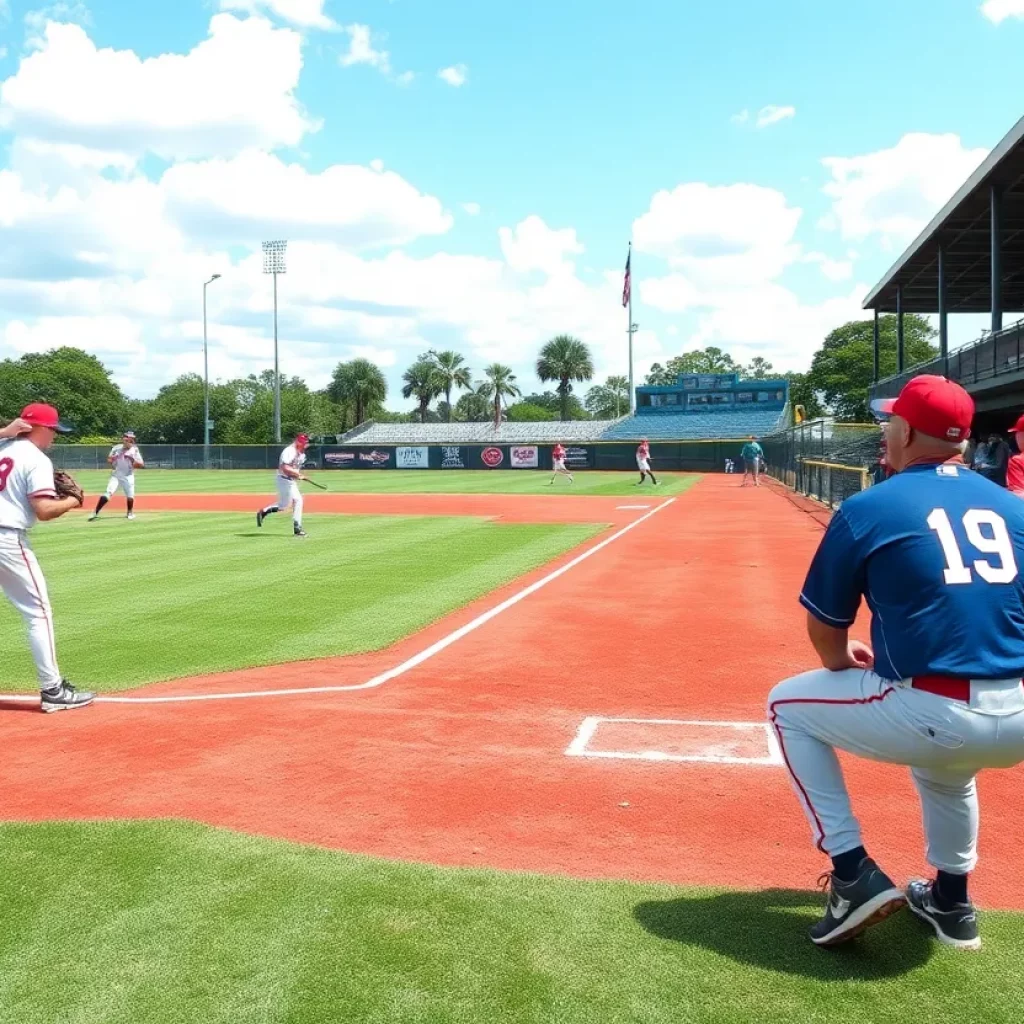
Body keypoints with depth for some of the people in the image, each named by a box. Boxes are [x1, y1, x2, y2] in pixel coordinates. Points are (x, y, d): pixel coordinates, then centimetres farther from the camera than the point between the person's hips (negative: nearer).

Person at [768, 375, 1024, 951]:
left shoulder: (868, 509, -2)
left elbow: (824, 632, 4)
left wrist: (844, 663, 25)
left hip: (934, 719, -6)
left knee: (789, 705, 18)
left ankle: (856, 876, 13)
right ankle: (951, 900, 46)